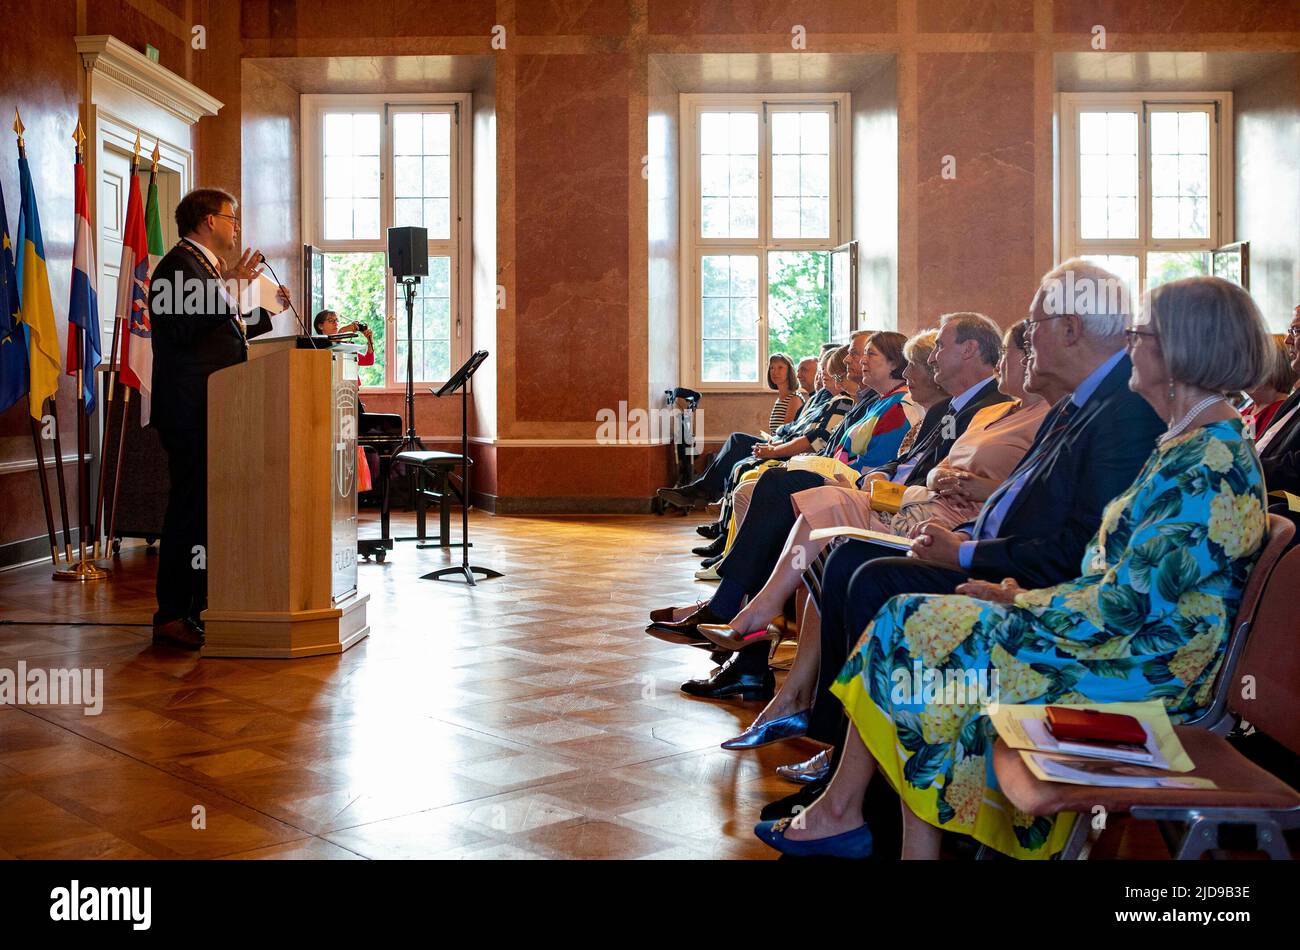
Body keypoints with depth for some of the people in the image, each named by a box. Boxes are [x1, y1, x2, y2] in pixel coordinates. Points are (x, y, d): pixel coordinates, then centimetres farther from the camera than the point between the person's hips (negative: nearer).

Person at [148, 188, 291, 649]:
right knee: (191, 506, -10)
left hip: (212, 410, 11)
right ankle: (172, 615, -6)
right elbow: (183, 330, -23)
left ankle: (196, 607, 18)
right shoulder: (179, 265, -10)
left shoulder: (204, 266, 23)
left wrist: (266, 311, 25)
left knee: (208, 507, 12)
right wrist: (226, 287, -23)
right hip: (191, 409, -11)